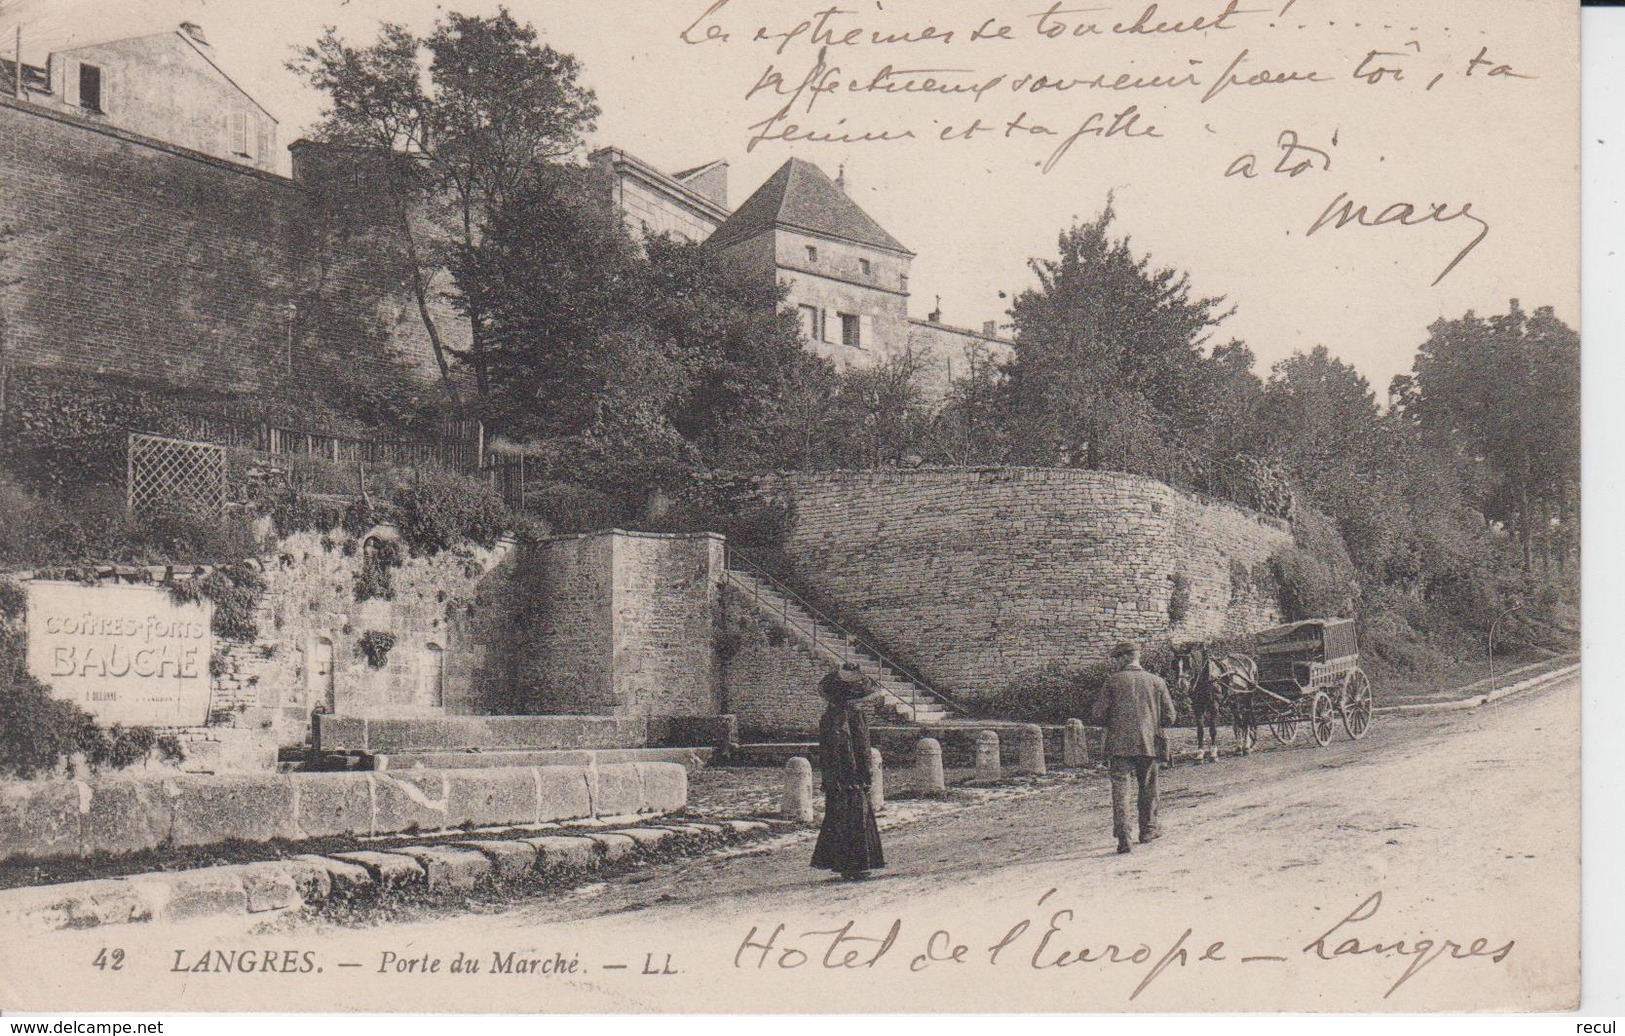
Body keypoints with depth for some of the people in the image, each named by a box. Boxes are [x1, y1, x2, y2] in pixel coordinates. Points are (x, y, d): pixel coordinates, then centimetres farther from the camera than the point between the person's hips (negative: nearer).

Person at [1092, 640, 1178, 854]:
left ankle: (1123, 835, -15)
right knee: (1147, 787, 18)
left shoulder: (1113, 681, -2)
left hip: (1120, 744, -2)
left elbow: (1099, 714, -3)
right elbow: (1169, 716, 6)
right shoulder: (1156, 682, 5)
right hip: (1148, 743, 2)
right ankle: (1148, 828, 31)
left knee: (1120, 788, -4)